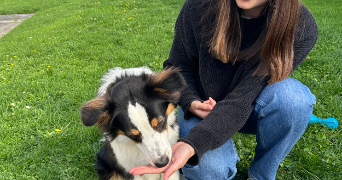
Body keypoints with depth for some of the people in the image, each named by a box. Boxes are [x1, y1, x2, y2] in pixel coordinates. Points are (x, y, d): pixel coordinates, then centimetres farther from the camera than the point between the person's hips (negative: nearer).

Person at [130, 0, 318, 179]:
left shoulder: (303, 29, -27)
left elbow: (242, 99, -32)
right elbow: (177, 67, -7)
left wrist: (192, 145, -44)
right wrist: (191, 103, -27)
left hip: (252, 108, 1)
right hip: (202, 104, 0)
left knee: (292, 95, -33)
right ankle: (227, 155, 12)